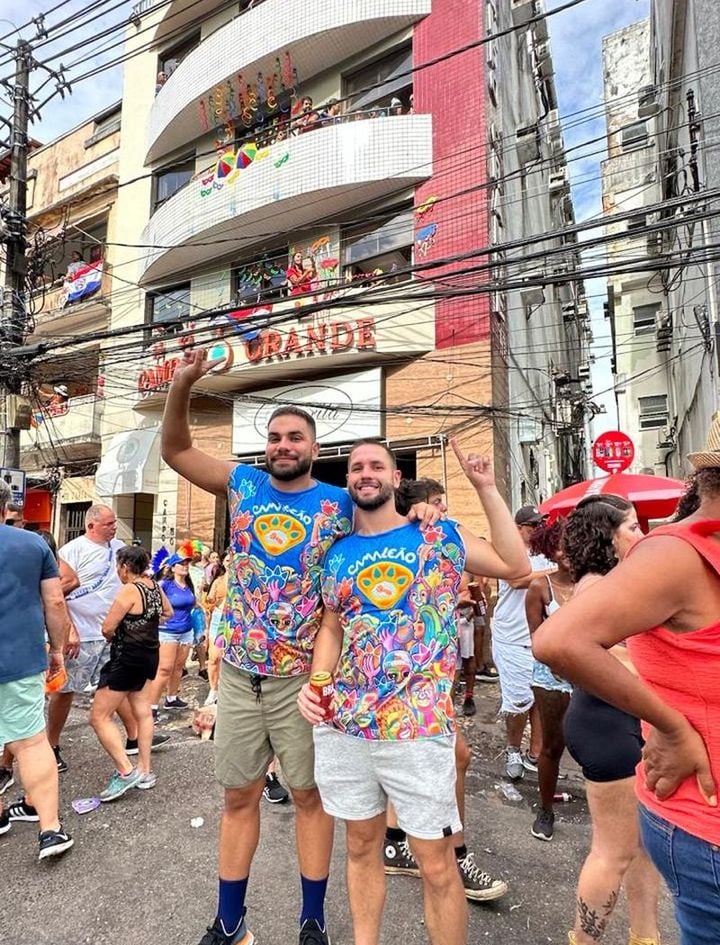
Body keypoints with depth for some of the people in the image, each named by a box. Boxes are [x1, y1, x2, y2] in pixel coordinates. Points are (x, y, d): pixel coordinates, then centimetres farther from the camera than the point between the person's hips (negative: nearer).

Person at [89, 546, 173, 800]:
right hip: (150, 654, 9)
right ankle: (145, 772, 21)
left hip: (128, 657, -9)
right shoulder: (154, 586, 3)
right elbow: (168, 612, 21)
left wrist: (114, 639, 4)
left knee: (99, 716, 1)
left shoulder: (129, 590, -20)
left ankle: (126, 772, -1)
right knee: (143, 712, 15)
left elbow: (107, 628, -17)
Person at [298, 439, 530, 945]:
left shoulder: (442, 536, 0)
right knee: (362, 845, 20)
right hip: (343, 725, 4)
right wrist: (315, 681, -3)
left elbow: (516, 566, -1)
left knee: (437, 864, 8)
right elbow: (332, 628, 14)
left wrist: (486, 489, -4)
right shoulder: (339, 553, 8)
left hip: (419, 727, -3)